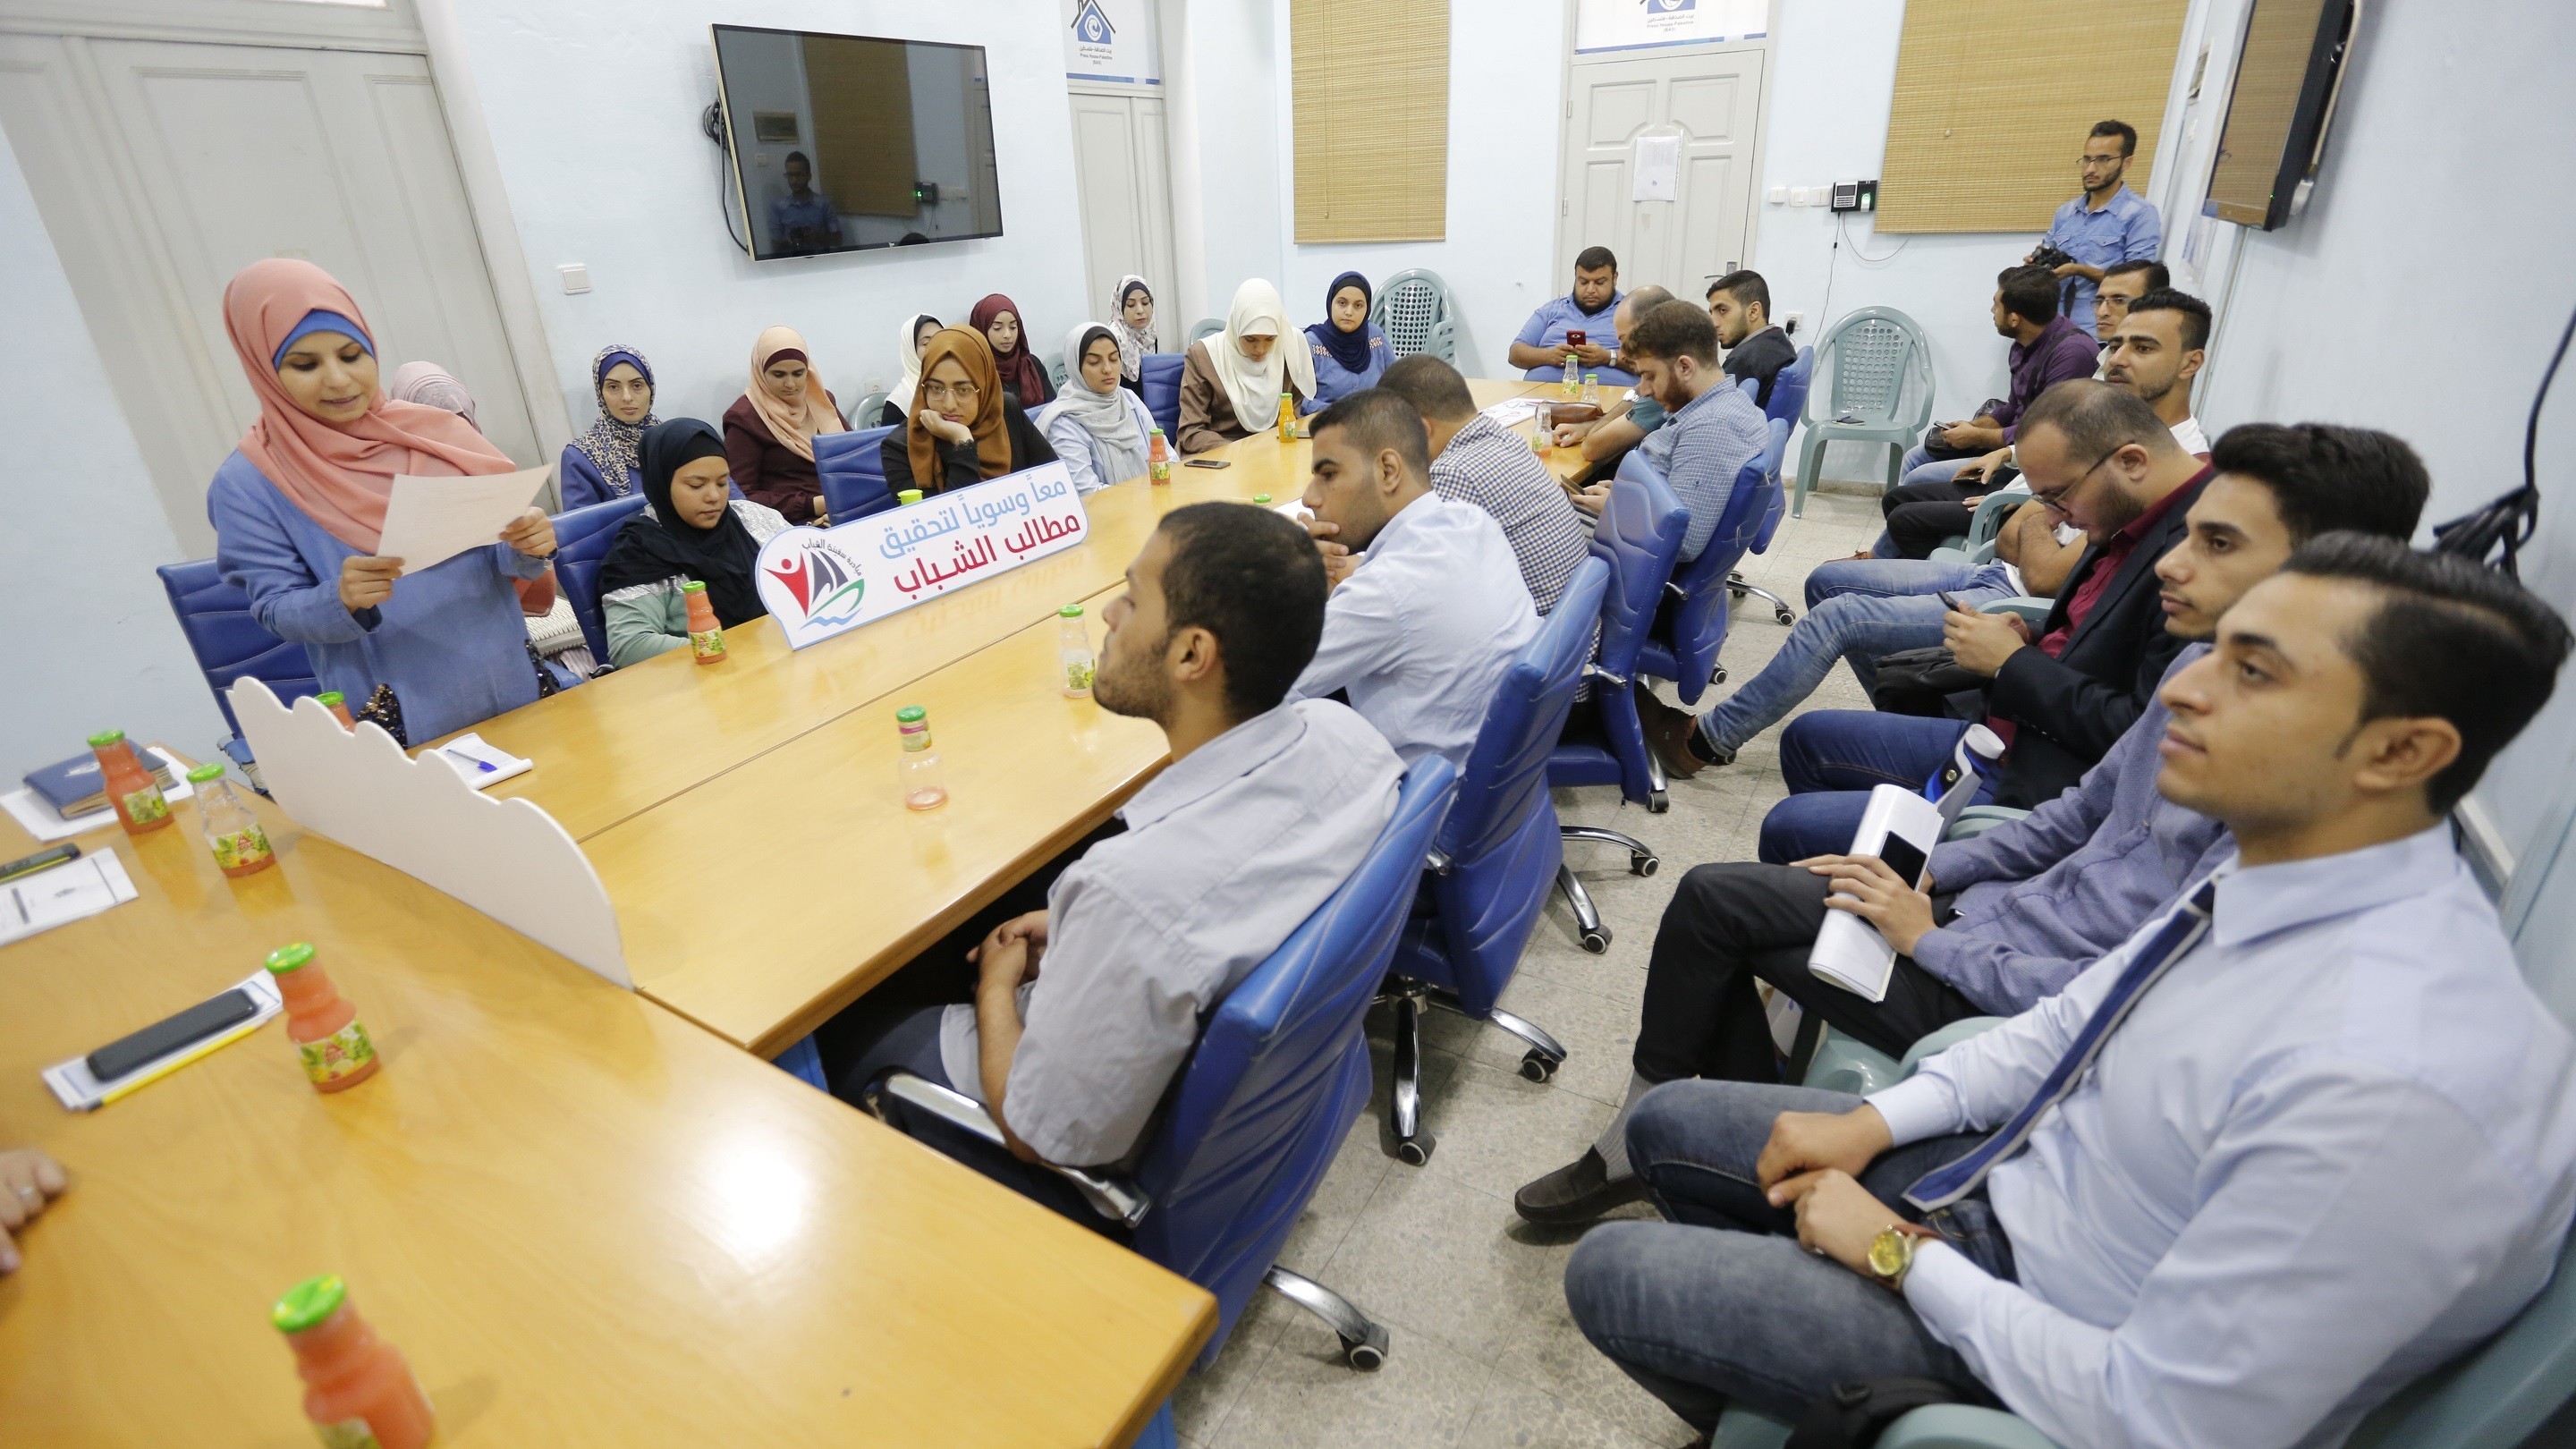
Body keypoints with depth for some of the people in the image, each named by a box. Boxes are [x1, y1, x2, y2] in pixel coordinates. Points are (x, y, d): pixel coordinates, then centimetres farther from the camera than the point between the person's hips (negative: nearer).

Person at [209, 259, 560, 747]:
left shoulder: (438, 432, 2)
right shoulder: (248, 483, -3)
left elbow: (500, 552, 4)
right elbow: (276, 610, -3)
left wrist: (528, 545, -19)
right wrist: (342, 600, -24)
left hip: (510, 685, 2)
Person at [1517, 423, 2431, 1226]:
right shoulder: (2204, 669, 3)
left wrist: (1934, 941, -17)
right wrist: (1930, 871, 8)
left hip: (2004, 998, -9)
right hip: (2005, 906, 9)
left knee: (1713, 910, -8)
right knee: (1712, 895, 3)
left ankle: (1649, 1142, 18)